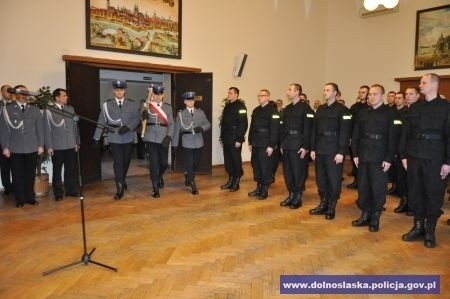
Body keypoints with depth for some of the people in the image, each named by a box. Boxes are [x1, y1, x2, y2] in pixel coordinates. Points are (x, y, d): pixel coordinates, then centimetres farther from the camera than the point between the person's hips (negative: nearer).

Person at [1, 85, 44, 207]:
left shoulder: (35, 109, 9)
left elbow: (39, 128, 8)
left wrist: (41, 145, 3)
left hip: (32, 148, 1)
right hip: (15, 149, -1)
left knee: (30, 174, 7)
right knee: (18, 175, 4)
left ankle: (30, 197, 18)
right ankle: (20, 199, 15)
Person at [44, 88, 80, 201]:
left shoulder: (70, 109, 8)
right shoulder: (49, 111, -4)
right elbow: (47, 130, -4)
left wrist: (77, 142, 8)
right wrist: (49, 146, -7)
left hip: (71, 145, 4)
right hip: (57, 147, -3)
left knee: (71, 169, 9)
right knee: (57, 170, 7)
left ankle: (71, 190, 22)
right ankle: (58, 193, 17)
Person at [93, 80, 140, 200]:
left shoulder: (132, 104, 5)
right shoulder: (107, 104, 3)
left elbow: (136, 119, -3)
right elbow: (101, 122, 0)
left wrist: (127, 127, -19)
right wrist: (97, 137, -4)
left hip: (128, 138, 2)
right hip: (114, 138, -2)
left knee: (126, 161, 13)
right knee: (118, 162, -5)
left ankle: (122, 180, 39)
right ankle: (120, 188, 2)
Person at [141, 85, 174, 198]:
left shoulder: (168, 107, 9)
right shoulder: (147, 106, 4)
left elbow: (171, 123, 5)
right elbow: (143, 121, -2)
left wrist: (168, 137, -9)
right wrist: (144, 116, -25)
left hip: (163, 139, 2)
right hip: (151, 138, -2)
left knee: (164, 162, 6)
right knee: (154, 163, -2)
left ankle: (160, 176, 40)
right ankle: (155, 188, 9)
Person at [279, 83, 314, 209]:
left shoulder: (305, 107, -6)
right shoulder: (287, 109, 14)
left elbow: (308, 128, -12)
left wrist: (305, 147, -16)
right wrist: (282, 145, 11)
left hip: (298, 146, -6)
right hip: (287, 145, 6)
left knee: (298, 172, 2)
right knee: (287, 171, 10)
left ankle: (298, 198, 13)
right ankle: (291, 195, 22)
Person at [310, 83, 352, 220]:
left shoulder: (342, 110, -6)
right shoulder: (320, 109, 12)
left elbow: (345, 132, -12)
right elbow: (314, 129, 11)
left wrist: (341, 152, -17)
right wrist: (313, 148, 7)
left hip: (334, 151, -6)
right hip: (320, 150, 6)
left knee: (334, 180, 3)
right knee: (320, 178, 11)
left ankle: (331, 207, 15)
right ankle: (323, 204, 25)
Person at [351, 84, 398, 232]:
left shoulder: (389, 113, -2)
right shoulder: (362, 113, 10)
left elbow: (392, 137, -6)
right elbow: (356, 135, 9)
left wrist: (389, 159, -11)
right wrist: (355, 154, 2)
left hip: (380, 157, -4)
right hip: (363, 156, 4)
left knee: (378, 188, 4)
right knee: (363, 187, 9)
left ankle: (375, 218, 17)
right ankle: (365, 215, 21)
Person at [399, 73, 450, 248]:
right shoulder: (414, 107, 9)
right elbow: (406, 132, 9)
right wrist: (403, 155, 3)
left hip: (435, 158, -3)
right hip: (414, 156, 4)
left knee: (434, 194, 5)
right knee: (415, 191, 8)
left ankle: (430, 231, 19)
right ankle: (418, 227, 22)